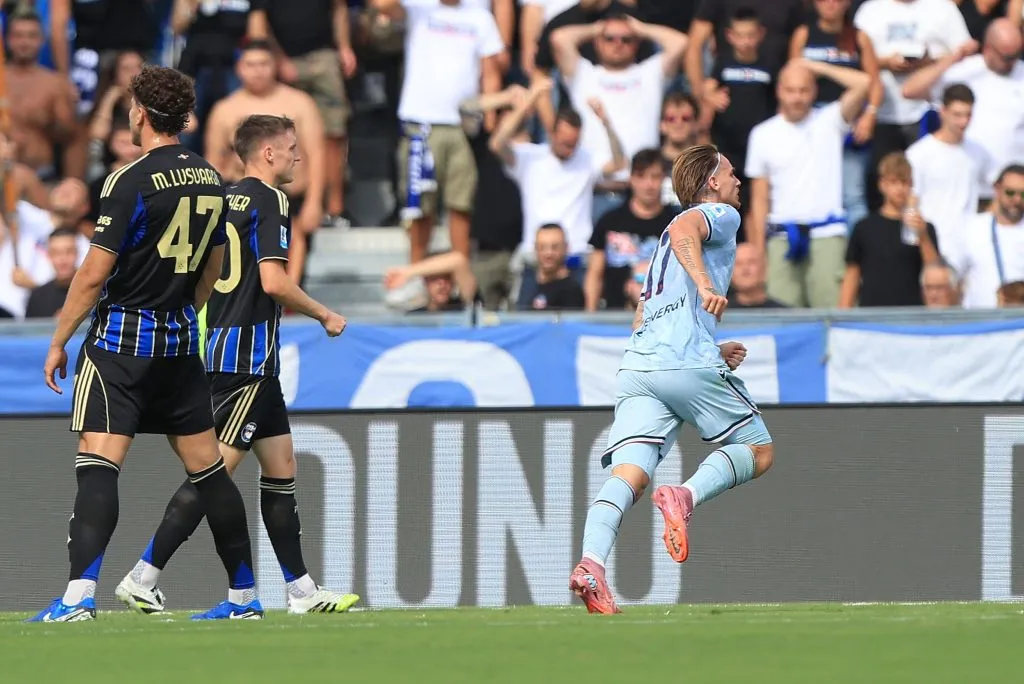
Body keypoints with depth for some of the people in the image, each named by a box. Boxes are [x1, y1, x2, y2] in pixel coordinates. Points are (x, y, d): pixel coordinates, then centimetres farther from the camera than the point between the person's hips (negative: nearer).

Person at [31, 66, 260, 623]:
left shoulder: (132, 181, -13)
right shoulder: (210, 181, 8)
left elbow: (94, 274, -14)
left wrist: (59, 342, -6)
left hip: (121, 340, -7)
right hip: (181, 345, 7)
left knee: (97, 466, -12)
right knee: (207, 468, 12)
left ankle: (80, 594, -24)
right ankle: (244, 595, 17)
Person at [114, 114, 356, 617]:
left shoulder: (225, 198, 14)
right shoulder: (268, 200, -11)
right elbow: (273, 281, -20)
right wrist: (326, 316, -7)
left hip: (224, 347, 10)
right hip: (249, 353, -10)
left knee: (281, 468, 12)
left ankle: (301, 591, 14)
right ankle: (142, 580, -12)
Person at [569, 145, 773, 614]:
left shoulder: (663, 248, 34)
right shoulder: (721, 214, 10)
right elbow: (683, 230, -13)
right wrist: (705, 282, -28)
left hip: (638, 365, 7)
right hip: (690, 365, -7)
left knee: (628, 476, -10)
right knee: (758, 452, 8)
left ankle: (591, 563, -35)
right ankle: (685, 497, -19)